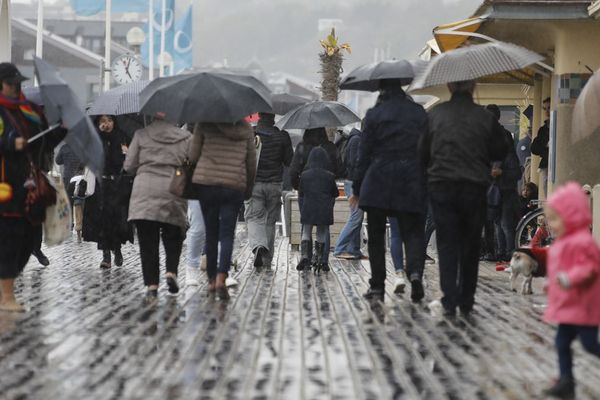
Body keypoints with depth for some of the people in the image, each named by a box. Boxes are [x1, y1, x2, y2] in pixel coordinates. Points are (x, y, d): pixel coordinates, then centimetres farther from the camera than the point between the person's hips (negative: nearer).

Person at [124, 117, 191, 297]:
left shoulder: (141, 135, 3)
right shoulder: (185, 137, 6)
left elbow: (129, 166, 4)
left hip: (145, 193, -1)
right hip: (173, 193, 1)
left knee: (148, 241, 2)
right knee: (173, 237, 15)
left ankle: (151, 283, -4)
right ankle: (171, 271, -6)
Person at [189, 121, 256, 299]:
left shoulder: (204, 125, -2)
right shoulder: (245, 128, 5)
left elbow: (193, 156, -1)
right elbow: (252, 162, 10)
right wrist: (249, 189, 21)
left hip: (205, 184, 0)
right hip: (234, 186, 0)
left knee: (211, 232, 11)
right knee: (227, 234, 1)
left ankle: (212, 279, 16)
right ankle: (221, 277, -18)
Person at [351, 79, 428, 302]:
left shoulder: (374, 115, -3)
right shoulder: (419, 113, 5)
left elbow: (365, 154, -2)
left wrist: (357, 189, 5)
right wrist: (426, 183, 15)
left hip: (378, 183, -1)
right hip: (412, 181, 1)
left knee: (376, 236, 9)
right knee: (412, 231, 4)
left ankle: (377, 286, 9)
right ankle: (415, 271, -23)